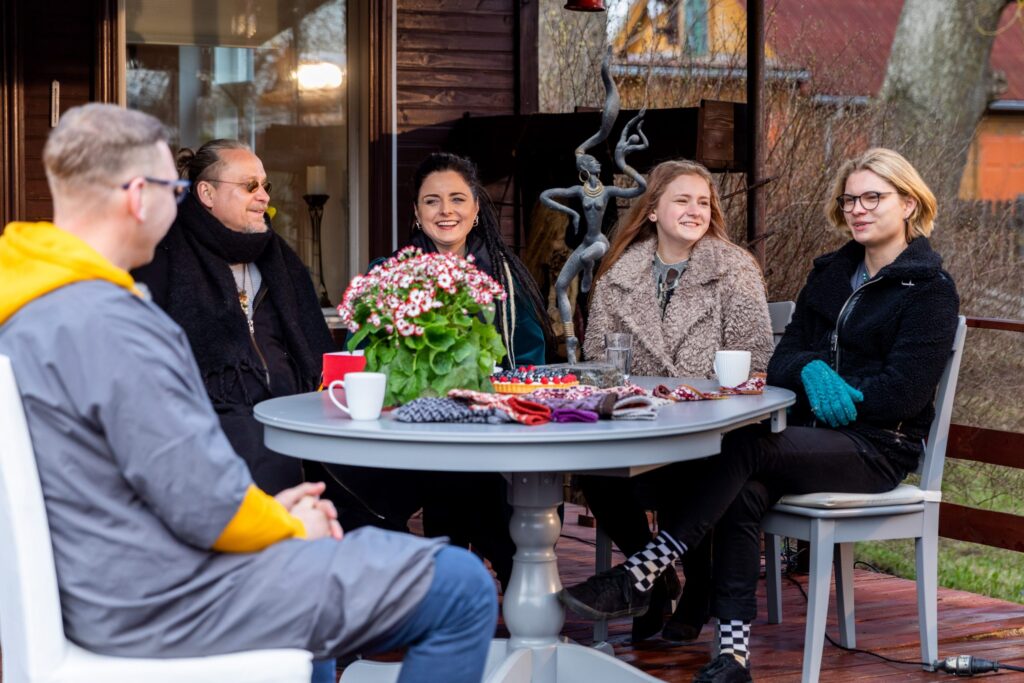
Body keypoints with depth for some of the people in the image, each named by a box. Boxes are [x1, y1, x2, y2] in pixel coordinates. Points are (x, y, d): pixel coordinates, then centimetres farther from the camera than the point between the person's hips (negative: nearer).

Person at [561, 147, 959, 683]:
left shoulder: (930, 291, -1)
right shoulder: (830, 273, 18)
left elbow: (902, 393, -10)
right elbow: (781, 360, 10)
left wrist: (839, 393, -14)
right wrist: (812, 370, -12)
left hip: (879, 448, -5)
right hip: (812, 436, 5)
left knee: (743, 447, -30)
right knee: (744, 492, -29)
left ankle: (638, 575, -29)